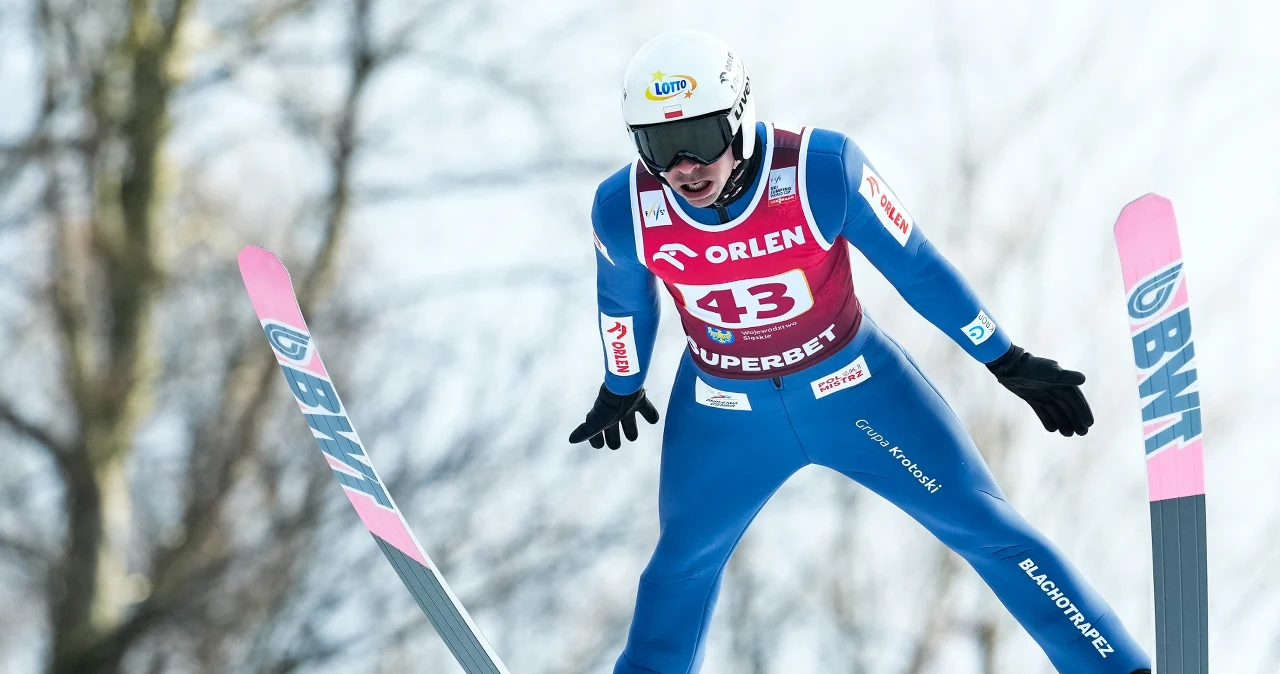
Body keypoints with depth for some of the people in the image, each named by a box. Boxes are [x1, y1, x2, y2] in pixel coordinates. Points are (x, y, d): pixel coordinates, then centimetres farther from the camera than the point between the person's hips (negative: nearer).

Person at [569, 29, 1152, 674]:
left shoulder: (822, 172, -30)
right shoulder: (625, 210, -22)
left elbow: (917, 266, -15)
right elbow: (623, 301, 2)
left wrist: (1010, 364, -6)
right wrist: (620, 390, 19)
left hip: (853, 389, -2)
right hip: (724, 414, 2)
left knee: (987, 530, 1)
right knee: (683, 562, 20)